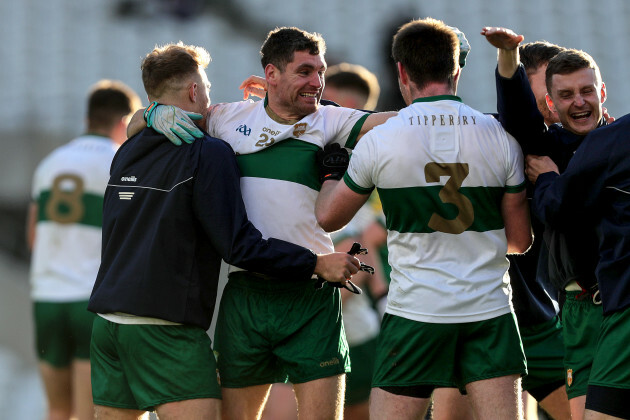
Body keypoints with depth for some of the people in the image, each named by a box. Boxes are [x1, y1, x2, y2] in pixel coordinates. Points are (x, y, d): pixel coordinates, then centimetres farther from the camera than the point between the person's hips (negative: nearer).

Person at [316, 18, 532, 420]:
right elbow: (520, 240, 7)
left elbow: (328, 218, 10)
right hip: (489, 308, 1)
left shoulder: (378, 141, -4)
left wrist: (329, 174, 30)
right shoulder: (500, 137, 1)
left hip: (416, 310, -1)